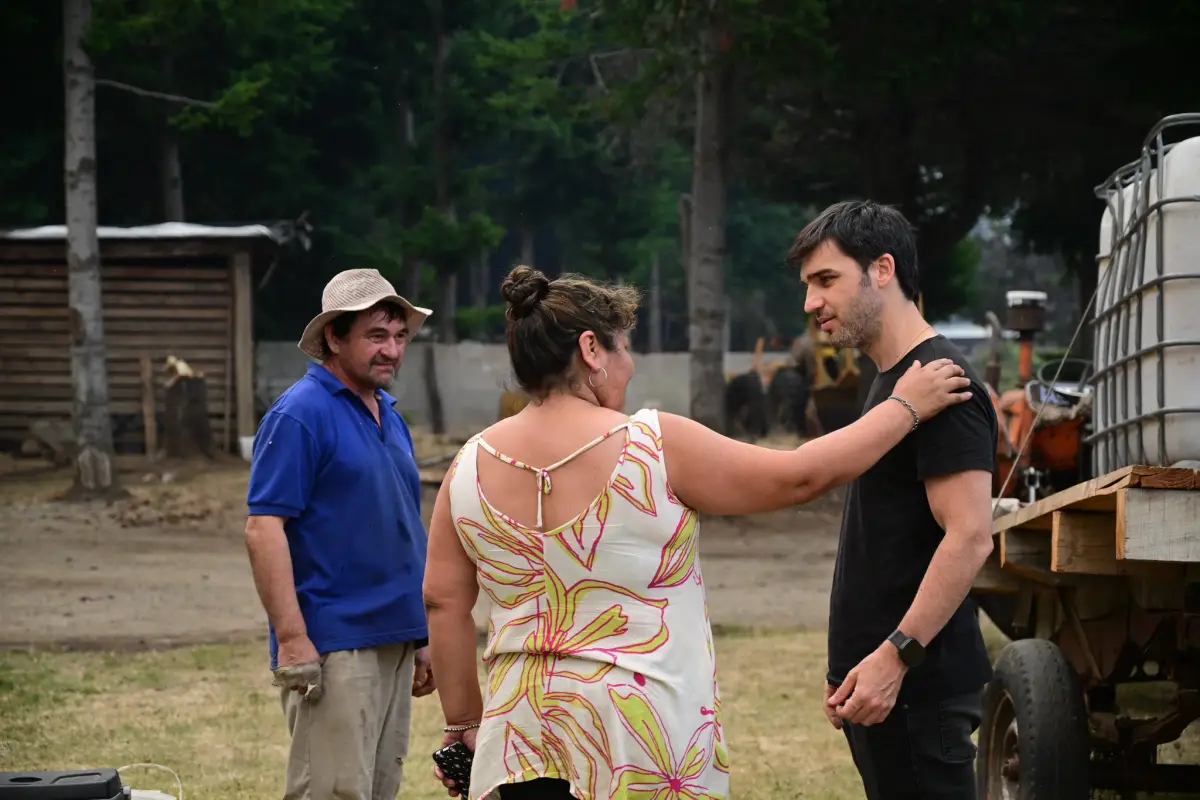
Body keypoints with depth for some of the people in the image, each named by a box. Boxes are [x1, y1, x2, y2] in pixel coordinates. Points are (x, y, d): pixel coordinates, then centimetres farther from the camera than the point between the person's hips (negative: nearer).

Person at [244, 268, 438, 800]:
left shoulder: (388, 416, 16)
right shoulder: (300, 414, -10)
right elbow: (263, 528, -16)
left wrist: (421, 637, 22)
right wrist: (292, 640, -22)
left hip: (394, 644, 9)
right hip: (333, 649, -9)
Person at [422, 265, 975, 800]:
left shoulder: (471, 466, 2)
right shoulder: (654, 446, -10)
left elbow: (444, 602, 5)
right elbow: (800, 476, -5)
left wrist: (464, 723, 15)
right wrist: (905, 407, 7)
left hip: (521, 736, 4)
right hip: (641, 738, -4)